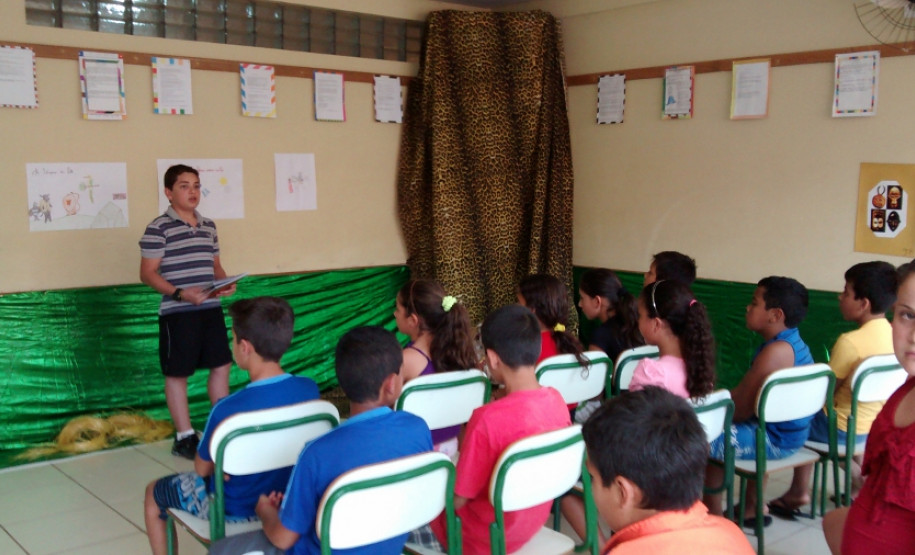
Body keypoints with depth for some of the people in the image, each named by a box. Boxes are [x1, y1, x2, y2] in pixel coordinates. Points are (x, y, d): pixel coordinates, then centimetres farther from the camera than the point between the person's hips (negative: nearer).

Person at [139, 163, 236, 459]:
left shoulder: (209, 226, 12)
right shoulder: (159, 228, -9)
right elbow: (148, 273, -10)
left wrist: (225, 283, 0)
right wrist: (180, 293, -21)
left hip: (211, 309, 6)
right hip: (177, 313, -6)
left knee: (221, 365, 12)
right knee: (177, 373, 5)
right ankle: (184, 437, 16)